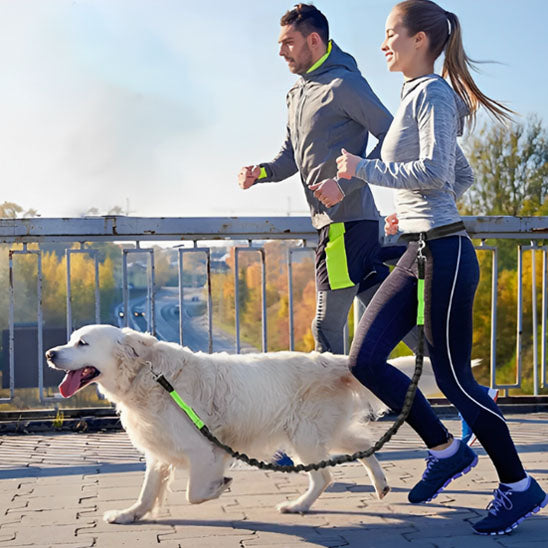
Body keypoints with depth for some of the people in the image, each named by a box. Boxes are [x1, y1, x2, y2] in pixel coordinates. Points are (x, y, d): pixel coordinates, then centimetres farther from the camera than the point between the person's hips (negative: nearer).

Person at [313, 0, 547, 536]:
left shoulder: (432, 92, -9)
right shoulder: (416, 96, 18)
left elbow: (435, 171, -22)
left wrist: (363, 168, -14)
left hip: (444, 253, -9)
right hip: (417, 253, 9)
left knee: (454, 377, -2)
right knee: (363, 360, 4)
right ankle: (446, 450, 17)